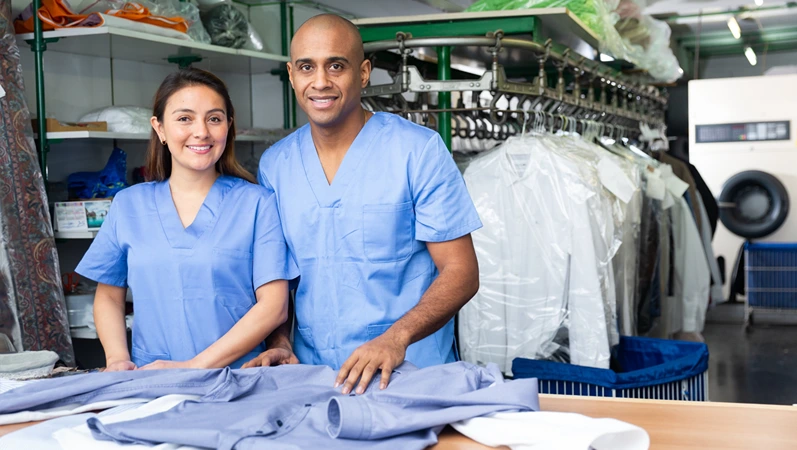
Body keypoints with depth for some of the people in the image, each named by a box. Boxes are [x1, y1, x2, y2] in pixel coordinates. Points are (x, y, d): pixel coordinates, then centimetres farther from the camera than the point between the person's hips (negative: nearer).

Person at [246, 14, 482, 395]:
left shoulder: (419, 151, -9)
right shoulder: (274, 164, 4)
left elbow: (460, 272, -10)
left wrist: (396, 337, -25)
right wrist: (279, 343, -7)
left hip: (410, 374, -3)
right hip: (309, 376, 3)